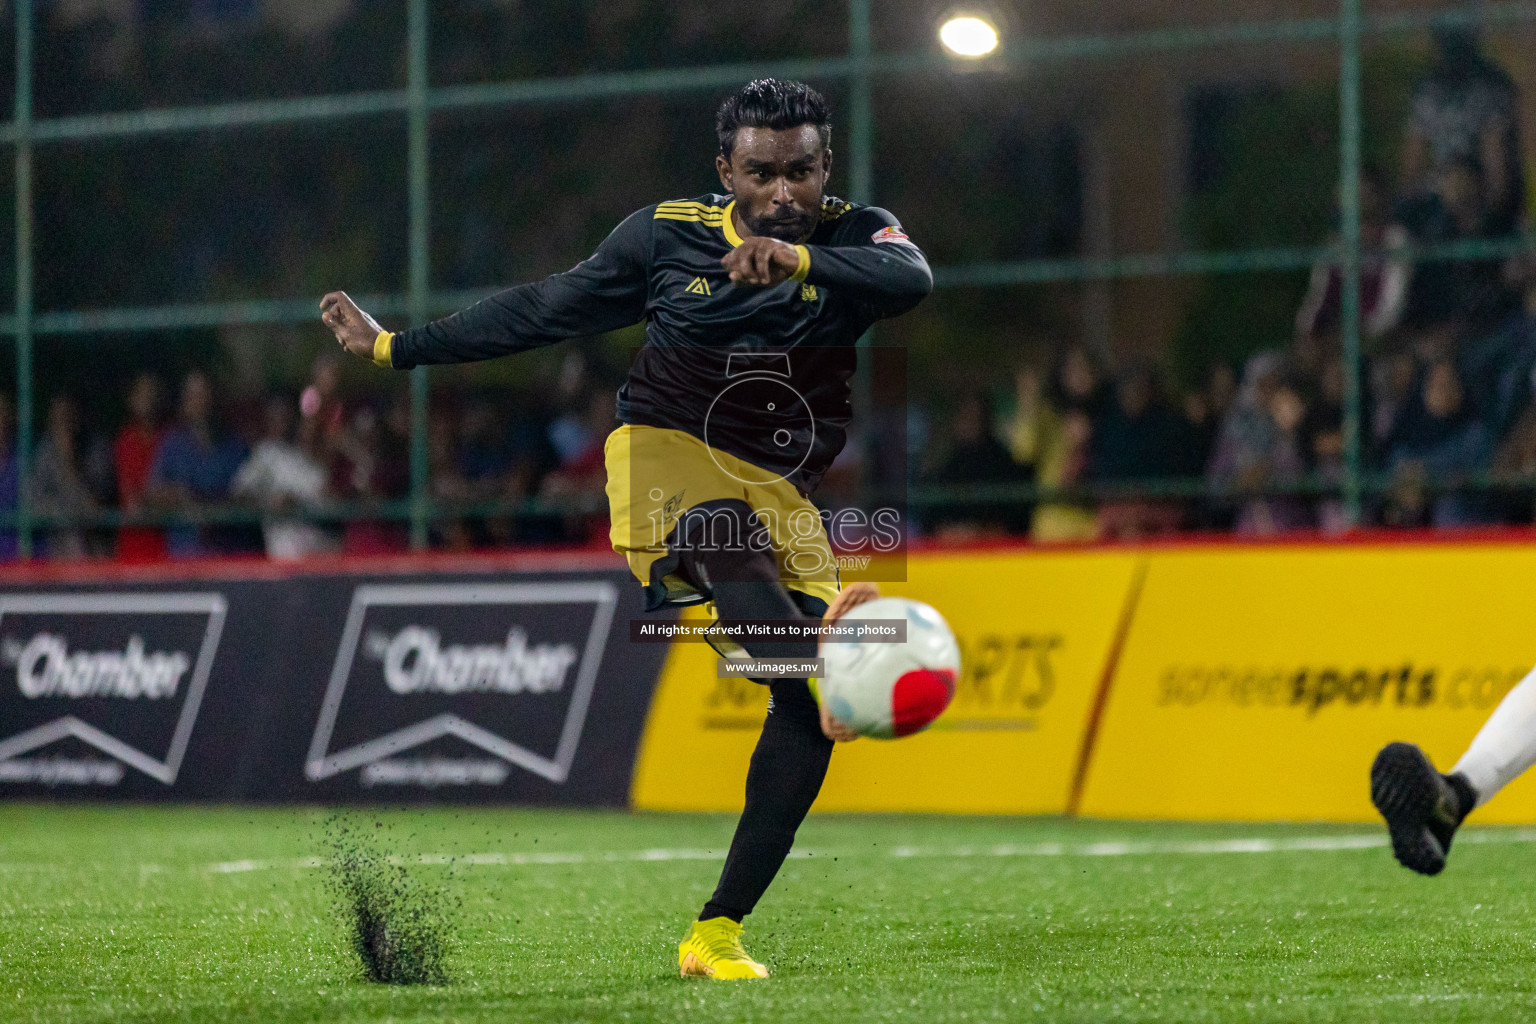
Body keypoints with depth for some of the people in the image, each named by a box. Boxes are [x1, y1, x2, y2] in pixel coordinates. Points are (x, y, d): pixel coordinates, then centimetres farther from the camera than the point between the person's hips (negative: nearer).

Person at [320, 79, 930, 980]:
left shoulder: (855, 236, 5)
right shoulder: (669, 235, 7)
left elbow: (911, 279, -19)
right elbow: (549, 310, 17)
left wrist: (800, 259, -37)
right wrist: (395, 347, 21)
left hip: (784, 496, 2)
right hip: (666, 457, -1)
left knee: (808, 719, -13)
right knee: (723, 528, -39)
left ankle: (717, 934, -8)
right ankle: (820, 660, -68)